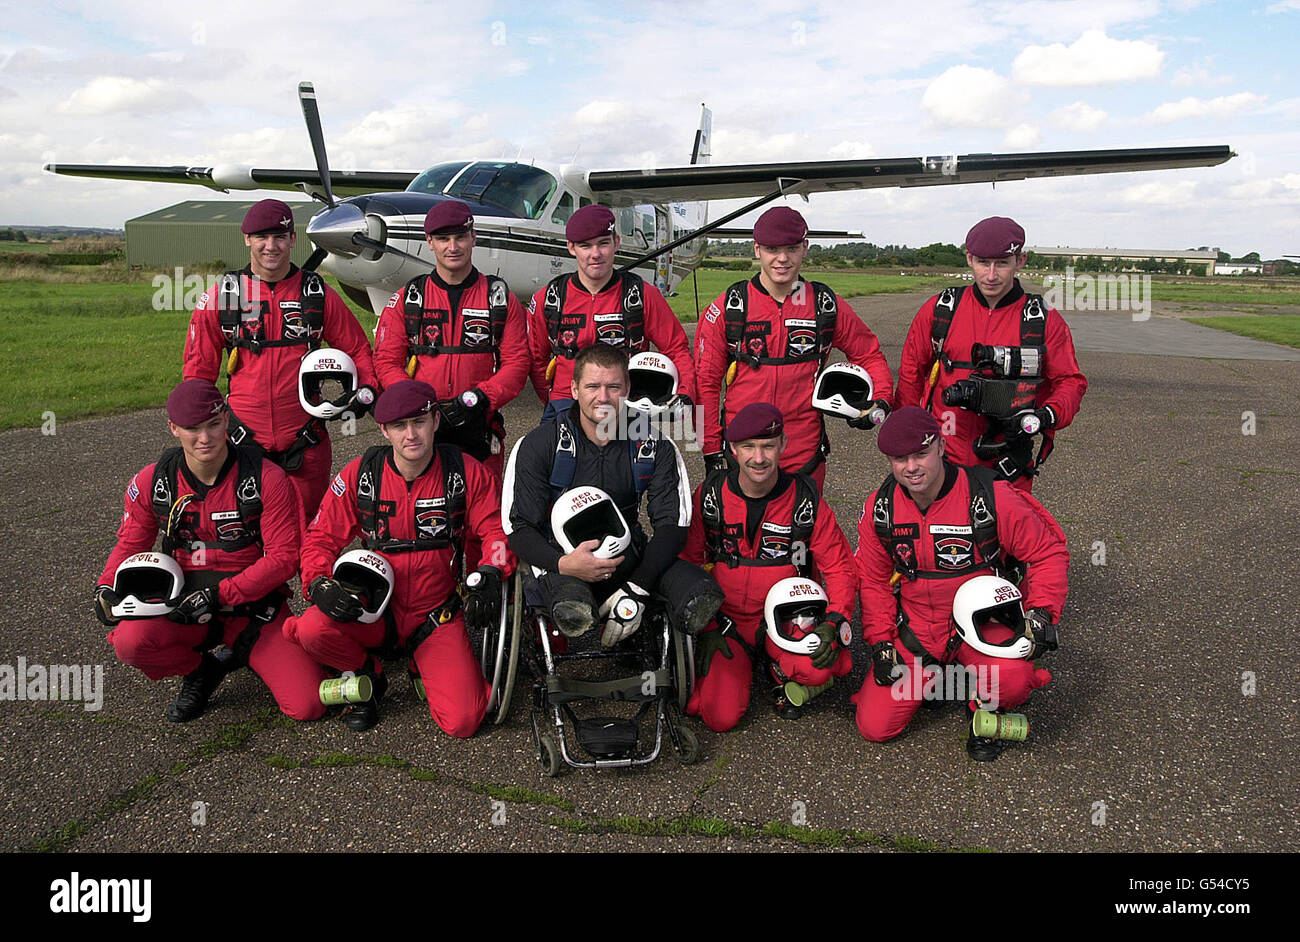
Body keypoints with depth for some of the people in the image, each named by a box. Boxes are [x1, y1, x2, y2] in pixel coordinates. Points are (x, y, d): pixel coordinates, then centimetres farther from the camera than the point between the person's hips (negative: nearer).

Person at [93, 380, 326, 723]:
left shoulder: (267, 479, -12)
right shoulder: (151, 482, -3)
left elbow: (283, 556, -12)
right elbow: (130, 544, 12)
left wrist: (220, 595, -20)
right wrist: (107, 588, -8)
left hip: (255, 605, -2)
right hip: (182, 605, 2)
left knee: (308, 706, -16)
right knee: (129, 640, -31)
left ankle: (243, 651, 17)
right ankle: (200, 670, 4)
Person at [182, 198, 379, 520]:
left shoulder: (318, 294, 3)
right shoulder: (220, 296, 3)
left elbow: (357, 348, 11)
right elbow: (199, 366, 10)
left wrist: (366, 389, -7)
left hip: (305, 441, 0)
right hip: (244, 439, 0)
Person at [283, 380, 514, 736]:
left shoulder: (466, 473, -7)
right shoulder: (359, 475, -5)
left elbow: (496, 530, -1)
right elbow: (320, 538, 1)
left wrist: (490, 575, -21)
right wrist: (320, 584, -18)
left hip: (438, 615, -1)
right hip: (374, 609, 1)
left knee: (463, 722, -16)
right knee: (311, 629, -31)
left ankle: (423, 668, 20)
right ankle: (369, 673, 5)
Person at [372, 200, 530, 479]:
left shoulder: (501, 298, 6)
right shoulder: (407, 299, 7)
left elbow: (517, 363, 1)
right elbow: (387, 362, 4)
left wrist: (479, 399, -15)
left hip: (481, 430, 0)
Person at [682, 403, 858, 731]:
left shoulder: (806, 501, -8)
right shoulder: (710, 495, -7)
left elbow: (841, 568, -1)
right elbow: (686, 563, 2)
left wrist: (833, 623, -17)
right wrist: (707, 627, -4)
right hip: (726, 620, 1)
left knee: (820, 667, -31)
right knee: (720, 717, -16)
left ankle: (781, 671, 6)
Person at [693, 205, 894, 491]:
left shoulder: (827, 306, 3)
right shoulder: (727, 308, -1)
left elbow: (869, 354, 15)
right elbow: (706, 380, 2)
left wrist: (882, 399, -3)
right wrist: (712, 451, 0)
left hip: (805, 455, 1)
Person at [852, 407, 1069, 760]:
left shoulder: (990, 497, -17)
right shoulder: (880, 506, -5)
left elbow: (1048, 551, -7)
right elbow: (872, 579, 6)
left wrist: (1040, 613, -19)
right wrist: (880, 642, -2)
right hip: (915, 628, 3)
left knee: (1011, 677, -36)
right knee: (874, 727, -4)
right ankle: (935, 672, 24)